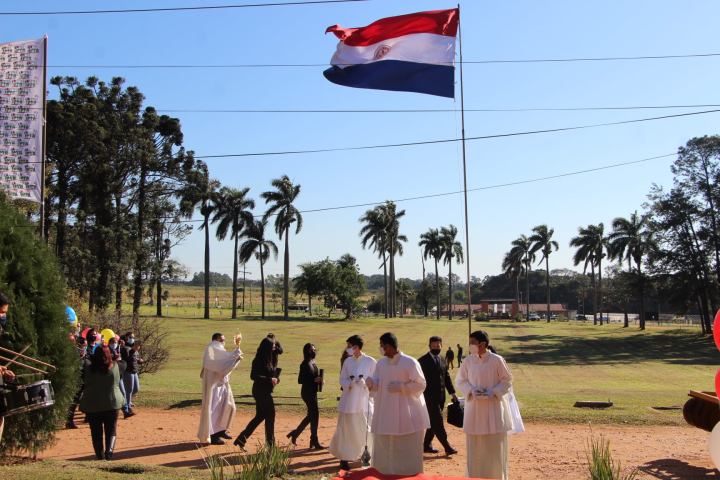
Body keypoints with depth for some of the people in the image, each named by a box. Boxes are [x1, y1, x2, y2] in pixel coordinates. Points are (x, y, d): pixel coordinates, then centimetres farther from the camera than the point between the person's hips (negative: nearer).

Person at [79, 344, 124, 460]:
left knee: (96, 432, 13)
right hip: (112, 403, 0)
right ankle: (109, 449, -10)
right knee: (111, 430, 10)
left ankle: (99, 454, 16)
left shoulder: (88, 368, -9)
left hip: (92, 405, 0)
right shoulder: (115, 367, -7)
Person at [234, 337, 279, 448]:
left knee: (260, 416, 14)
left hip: (265, 391, 9)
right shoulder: (259, 361, -17)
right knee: (270, 415, 1)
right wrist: (269, 379, -24)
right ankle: (270, 442, 13)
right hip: (261, 392, -9)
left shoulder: (267, 360, 10)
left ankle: (242, 438, 18)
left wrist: (274, 379, 1)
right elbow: (254, 376, -22)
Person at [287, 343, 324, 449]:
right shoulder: (305, 364, -15)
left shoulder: (313, 363, 12)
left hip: (313, 392, 9)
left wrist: (319, 380, 1)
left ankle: (295, 434, 29)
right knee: (315, 415, -5)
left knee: (311, 416, 16)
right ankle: (314, 442, 4)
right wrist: (314, 380, -25)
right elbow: (300, 380, -19)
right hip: (308, 393, -9)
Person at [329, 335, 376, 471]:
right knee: (346, 429, 2)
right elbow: (342, 379, 8)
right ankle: (344, 458, 11)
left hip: (364, 400, -2)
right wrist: (349, 384, -12)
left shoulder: (370, 361, -6)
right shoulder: (347, 361, 5)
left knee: (365, 430, 4)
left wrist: (365, 383, -20)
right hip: (348, 400, 2)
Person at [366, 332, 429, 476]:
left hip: (407, 414, -5)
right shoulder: (380, 363, 3)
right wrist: (370, 382, -17)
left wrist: (401, 387, -20)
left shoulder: (410, 362, -14)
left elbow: (421, 384, -11)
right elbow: (377, 383, 6)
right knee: (384, 447, 13)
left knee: (407, 449, 4)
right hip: (385, 413, 5)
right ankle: (384, 473, 27)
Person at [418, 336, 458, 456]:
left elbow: (447, 377, 17)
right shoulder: (423, 361, -7)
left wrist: (452, 393, 12)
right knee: (437, 421, -7)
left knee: (433, 422, 12)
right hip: (429, 397, -7)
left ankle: (427, 445, 22)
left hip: (440, 397, 7)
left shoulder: (442, 360, 14)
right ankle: (447, 447, -4)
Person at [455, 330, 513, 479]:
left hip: (494, 407, -2)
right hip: (474, 407, 2)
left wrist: (493, 392, -15)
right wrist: (471, 390, -11)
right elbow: (460, 380, 7)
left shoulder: (497, 360, -10)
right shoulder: (468, 361, -2)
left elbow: (507, 380, -2)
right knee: (475, 445, 7)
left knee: (495, 444, 4)